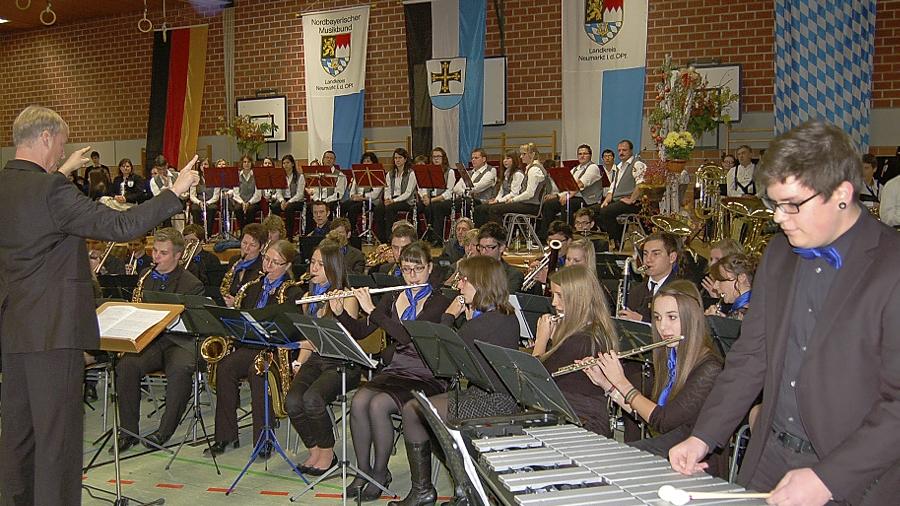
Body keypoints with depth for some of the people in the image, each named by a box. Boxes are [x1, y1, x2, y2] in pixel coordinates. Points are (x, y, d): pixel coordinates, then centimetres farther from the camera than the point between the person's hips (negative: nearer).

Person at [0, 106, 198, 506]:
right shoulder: (50, 190, -19)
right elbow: (119, 226, -21)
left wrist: (61, 172, 36)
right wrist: (175, 191, -13)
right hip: (54, 330, -9)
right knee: (58, 435, -2)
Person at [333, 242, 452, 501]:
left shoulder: (439, 303, -6)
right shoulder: (392, 299, 13)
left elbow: (409, 335, -21)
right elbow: (359, 332, 10)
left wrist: (372, 310, -20)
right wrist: (339, 312, -7)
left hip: (425, 377, -5)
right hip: (393, 371, 5)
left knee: (378, 405, -29)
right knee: (358, 402, -24)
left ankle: (380, 473, -8)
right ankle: (363, 471, -6)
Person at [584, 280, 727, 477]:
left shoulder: (709, 369, -18)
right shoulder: (670, 358, 9)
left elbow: (662, 421, -21)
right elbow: (646, 411, 16)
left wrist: (621, 382, -10)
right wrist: (605, 383, 7)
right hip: (664, 450, 8)